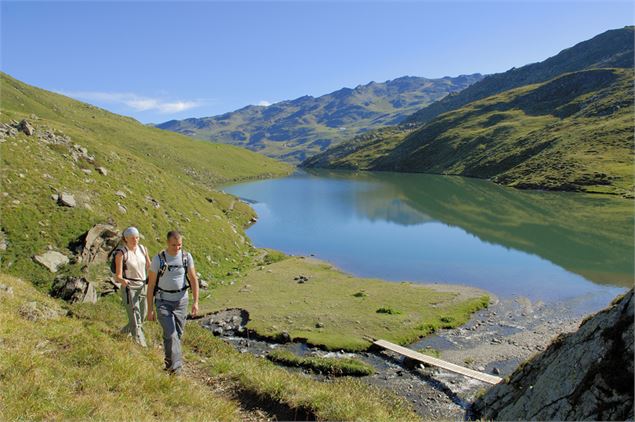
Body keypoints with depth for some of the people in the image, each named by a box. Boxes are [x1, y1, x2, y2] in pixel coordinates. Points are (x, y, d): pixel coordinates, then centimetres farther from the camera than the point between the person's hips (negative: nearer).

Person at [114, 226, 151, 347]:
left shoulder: (142, 249, -1)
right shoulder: (121, 253, -15)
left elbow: (149, 267, 7)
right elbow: (118, 276, -17)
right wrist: (123, 281, -40)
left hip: (143, 287, 6)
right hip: (128, 289, -6)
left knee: (141, 318, 20)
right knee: (136, 322, -10)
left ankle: (124, 332, 46)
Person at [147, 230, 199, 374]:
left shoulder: (186, 257, -6)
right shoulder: (158, 259, -12)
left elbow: (193, 280, -2)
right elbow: (151, 285, -7)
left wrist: (196, 302, -10)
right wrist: (150, 309, -6)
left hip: (181, 301, 3)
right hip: (163, 301, -3)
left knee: (177, 334, 11)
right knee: (170, 334, -15)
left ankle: (169, 364, 33)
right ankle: (175, 367, -8)